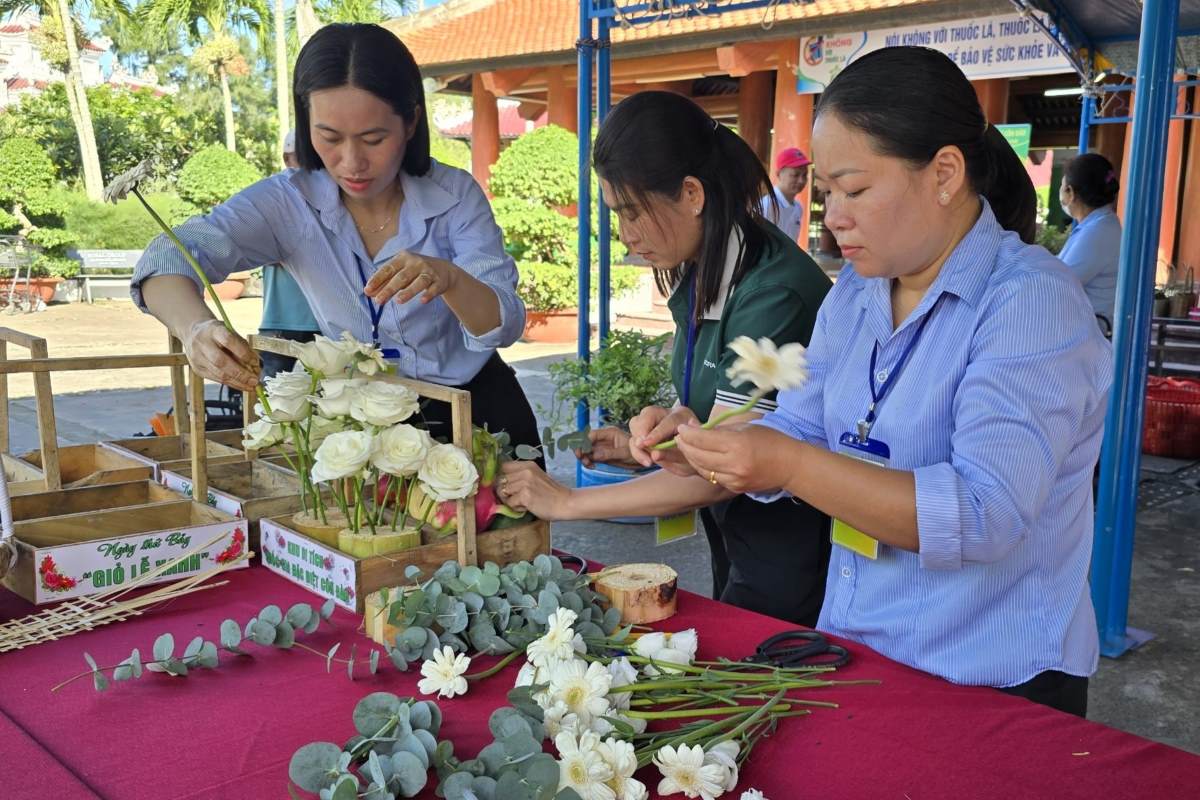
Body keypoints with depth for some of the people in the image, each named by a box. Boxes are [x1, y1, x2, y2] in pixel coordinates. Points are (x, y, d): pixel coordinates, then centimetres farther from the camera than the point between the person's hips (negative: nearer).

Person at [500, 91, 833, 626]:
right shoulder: (698, 273, -1)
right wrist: (642, 442, -5)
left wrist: (564, 502, -18)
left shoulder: (774, 292, -27)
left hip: (791, 558, -8)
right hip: (732, 537, 8)